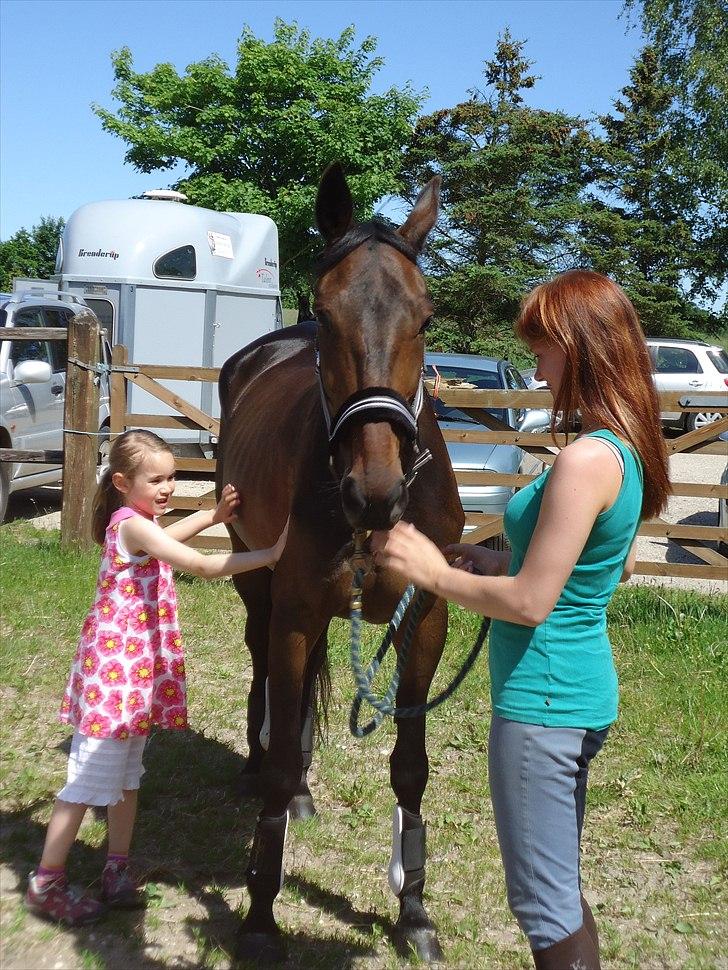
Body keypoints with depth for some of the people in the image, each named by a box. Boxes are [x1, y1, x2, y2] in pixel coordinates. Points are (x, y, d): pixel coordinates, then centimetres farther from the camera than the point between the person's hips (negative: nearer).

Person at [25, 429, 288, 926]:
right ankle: (46, 884, 11)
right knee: (91, 779, -1)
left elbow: (166, 540, 31)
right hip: (117, 666, -10)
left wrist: (214, 514, 19)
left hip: (136, 666, 10)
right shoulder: (134, 526, -20)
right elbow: (204, 567, -27)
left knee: (127, 773, 16)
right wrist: (271, 555, -26)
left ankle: (118, 874, 27)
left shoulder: (138, 522, 8)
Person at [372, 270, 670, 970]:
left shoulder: (587, 458, -24)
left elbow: (530, 603, -24)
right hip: (587, 690, 10)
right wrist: (493, 560, 11)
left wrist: (434, 572, -10)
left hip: (541, 698, -10)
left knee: (543, 902, 5)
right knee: (559, 888, 24)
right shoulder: (628, 450, 5)